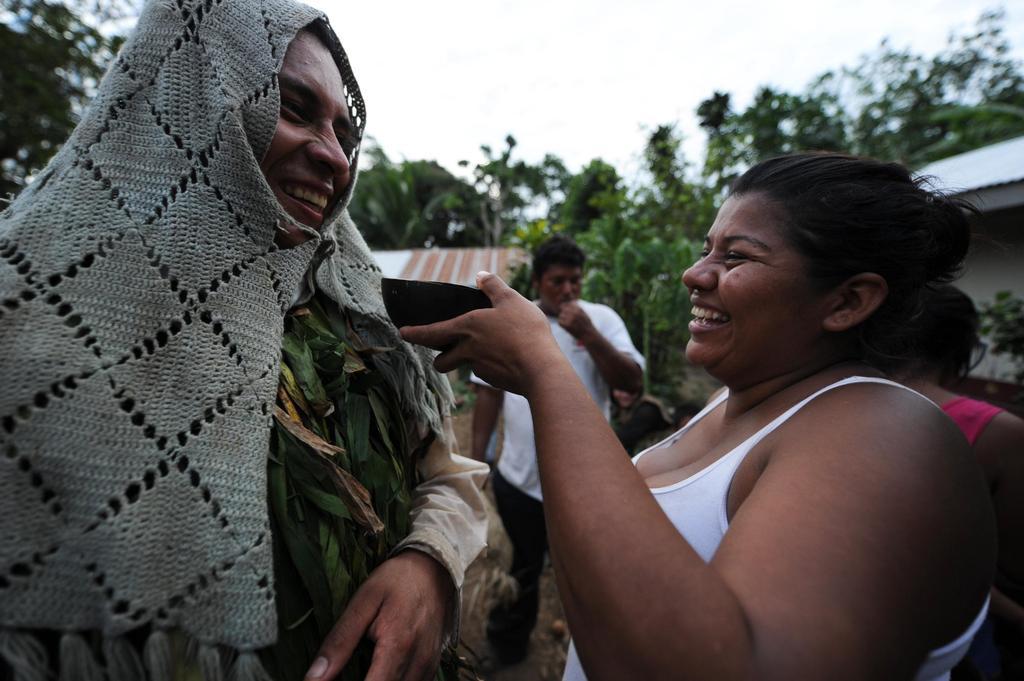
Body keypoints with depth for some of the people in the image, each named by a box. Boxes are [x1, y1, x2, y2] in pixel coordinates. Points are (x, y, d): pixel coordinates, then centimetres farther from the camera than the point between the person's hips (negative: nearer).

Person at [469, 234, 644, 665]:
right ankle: (507, 644, 48)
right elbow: (488, 391, 3)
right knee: (524, 566, 23)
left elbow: (633, 382, -14)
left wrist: (589, 334, -25)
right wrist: (476, 459, 2)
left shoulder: (602, 318, -6)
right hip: (520, 478, 1)